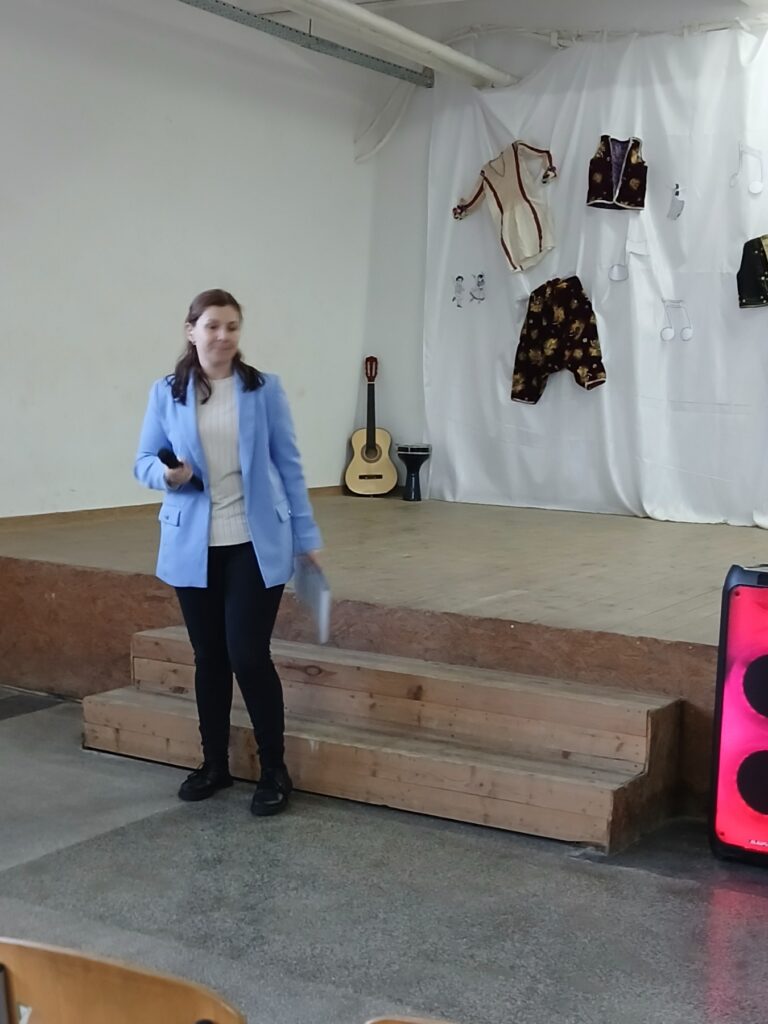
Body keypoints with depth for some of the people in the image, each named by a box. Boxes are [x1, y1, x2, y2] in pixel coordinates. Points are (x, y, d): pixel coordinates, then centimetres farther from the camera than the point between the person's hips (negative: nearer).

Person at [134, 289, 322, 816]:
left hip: (256, 543, -2)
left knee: (248, 655, -6)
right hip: (194, 545, 2)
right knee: (209, 656, 11)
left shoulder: (265, 388, -1)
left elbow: (288, 464, 2)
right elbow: (144, 460, 7)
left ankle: (275, 771, 9)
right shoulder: (167, 393, 2)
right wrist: (166, 474, -17)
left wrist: (306, 536, 1)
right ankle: (215, 763, 28)